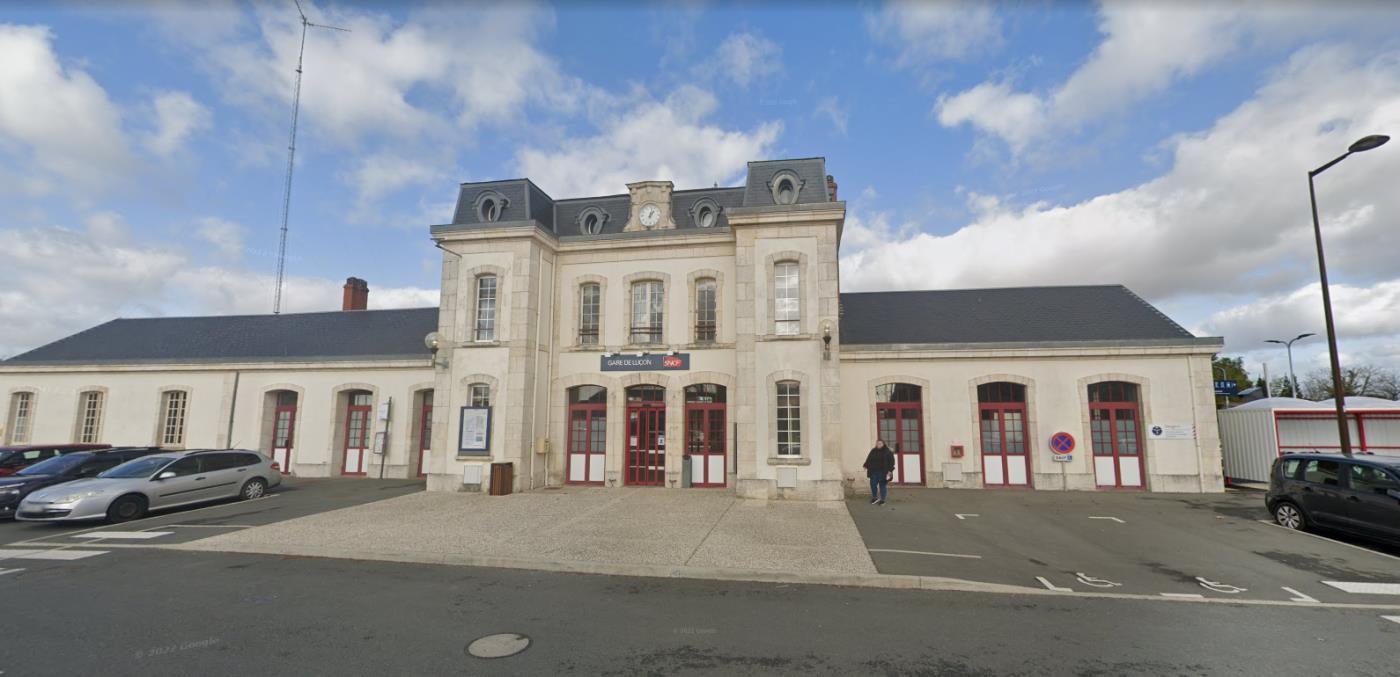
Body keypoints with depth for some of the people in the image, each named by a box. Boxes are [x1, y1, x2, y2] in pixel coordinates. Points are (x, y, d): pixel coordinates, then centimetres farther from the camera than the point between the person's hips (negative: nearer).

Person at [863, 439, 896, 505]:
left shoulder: (887, 452, -4)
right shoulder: (873, 451, 8)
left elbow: (891, 462, -6)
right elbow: (868, 460, 14)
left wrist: (889, 471, -12)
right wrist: (866, 468, 8)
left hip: (883, 472, -4)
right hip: (874, 472, 4)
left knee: (883, 486, 2)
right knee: (873, 484, 1)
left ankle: (882, 500, 14)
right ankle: (874, 497, 21)